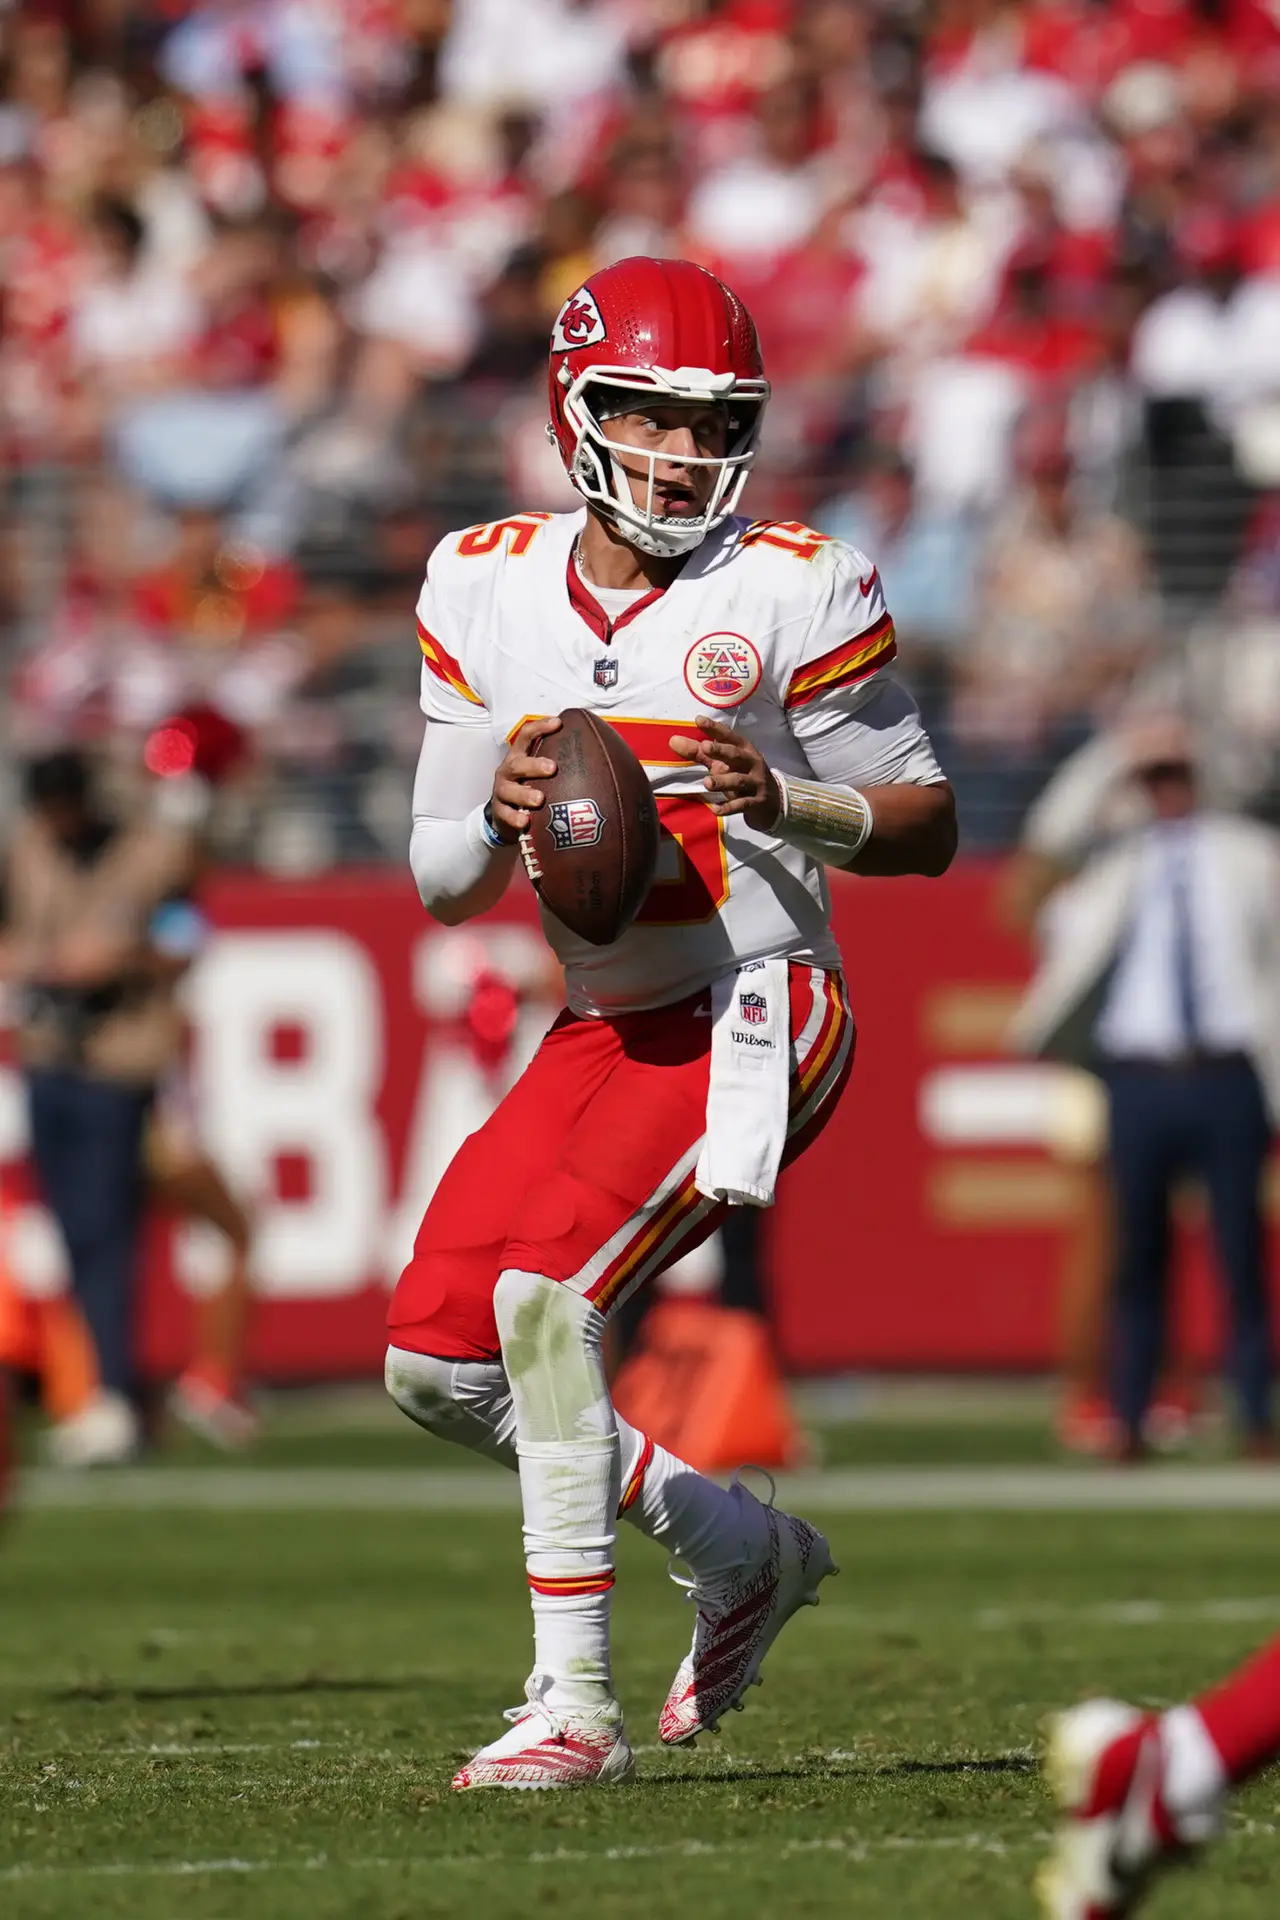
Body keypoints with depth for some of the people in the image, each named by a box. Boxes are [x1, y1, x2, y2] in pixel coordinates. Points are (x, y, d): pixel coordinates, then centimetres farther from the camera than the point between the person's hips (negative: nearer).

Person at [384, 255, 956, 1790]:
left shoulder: (789, 592, -10)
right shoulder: (487, 588, 3)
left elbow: (925, 824, -3)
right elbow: (443, 884, 7)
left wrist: (782, 799, -22)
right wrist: (500, 816, -16)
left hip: (754, 1016, -7)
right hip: (603, 1026, 7)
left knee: (540, 1295, -23)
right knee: (436, 1362, 3)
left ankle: (577, 1704, -17)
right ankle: (744, 1551, 23)